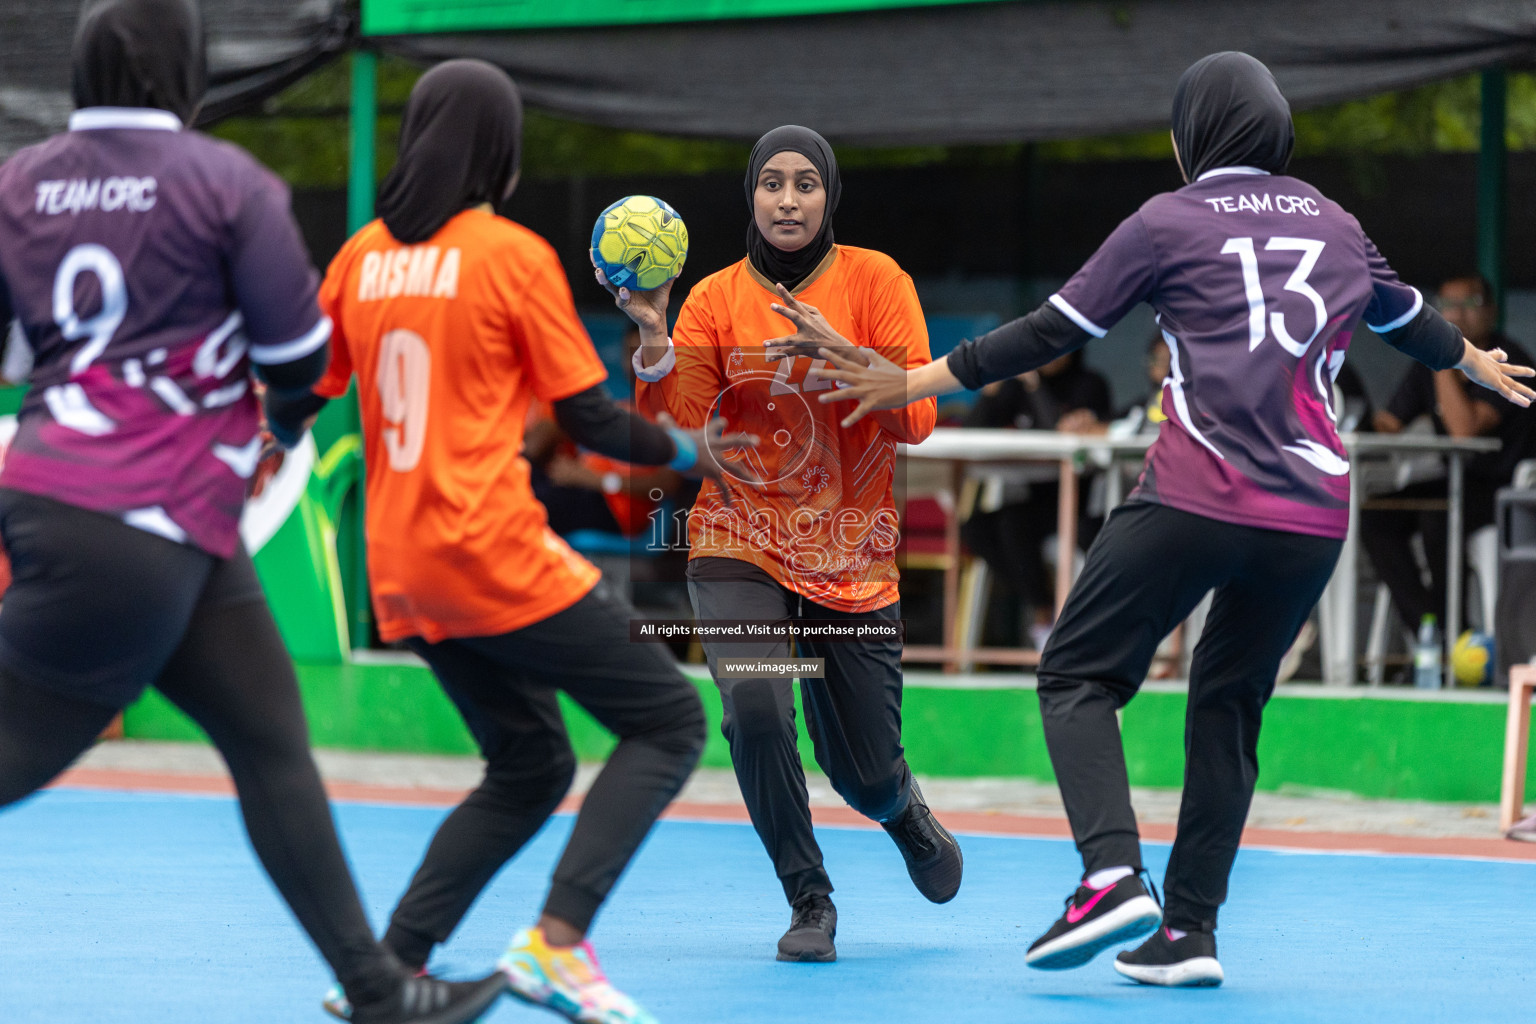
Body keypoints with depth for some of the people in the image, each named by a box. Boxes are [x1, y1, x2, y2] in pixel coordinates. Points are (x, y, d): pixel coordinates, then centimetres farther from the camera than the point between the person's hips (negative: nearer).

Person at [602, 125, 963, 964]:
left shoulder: (874, 281, -4)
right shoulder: (716, 299, -1)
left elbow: (916, 417, -10)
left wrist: (837, 357, -23)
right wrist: (654, 342, -23)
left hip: (853, 557, 0)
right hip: (740, 542, 0)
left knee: (864, 774, 5)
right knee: (755, 706, -26)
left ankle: (906, 813, 45)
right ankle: (809, 903, -6)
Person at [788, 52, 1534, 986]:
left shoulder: (1170, 222, 4)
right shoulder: (1337, 228, 17)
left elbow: (1052, 333, 4)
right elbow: (1411, 318, 35)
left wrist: (912, 382, 12)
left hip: (1197, 500, -5)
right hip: (1314, 515, 5)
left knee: (1079, 675, 5)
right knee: (1228, 706, 17)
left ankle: (1112, 874, -16)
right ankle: (1190, 933, 12)